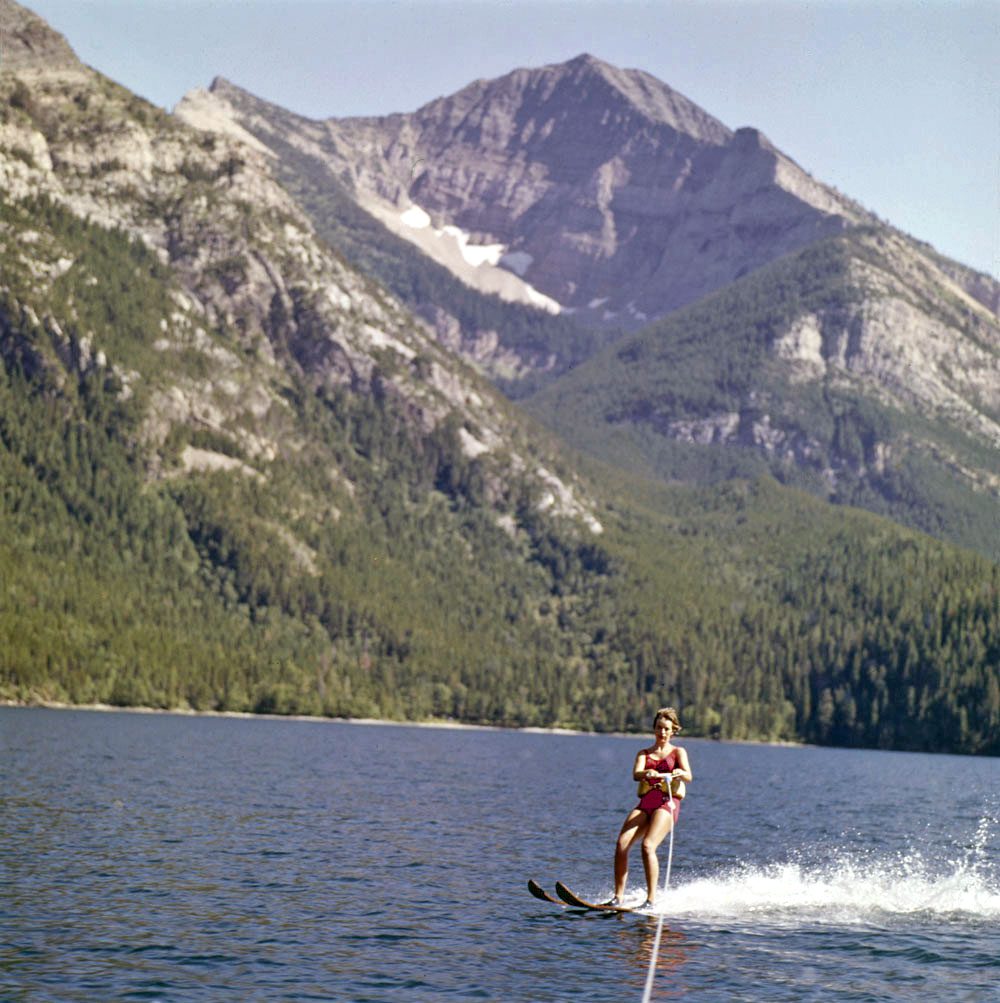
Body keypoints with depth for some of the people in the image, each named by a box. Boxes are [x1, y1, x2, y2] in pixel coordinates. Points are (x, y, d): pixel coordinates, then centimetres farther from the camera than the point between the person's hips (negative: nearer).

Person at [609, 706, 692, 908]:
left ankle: (651, 899, -25)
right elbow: (636, 774, 0)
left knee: (648, 846, -26)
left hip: (667, 802, -4)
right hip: (645, 802, 4)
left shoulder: (678, 752, 14)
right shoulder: (644, 754, 21)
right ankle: (618, 897, -14)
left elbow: (688, 776, -4)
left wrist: (679, 774, -29)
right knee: (621, 844, -17)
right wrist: (647, 773, -24)